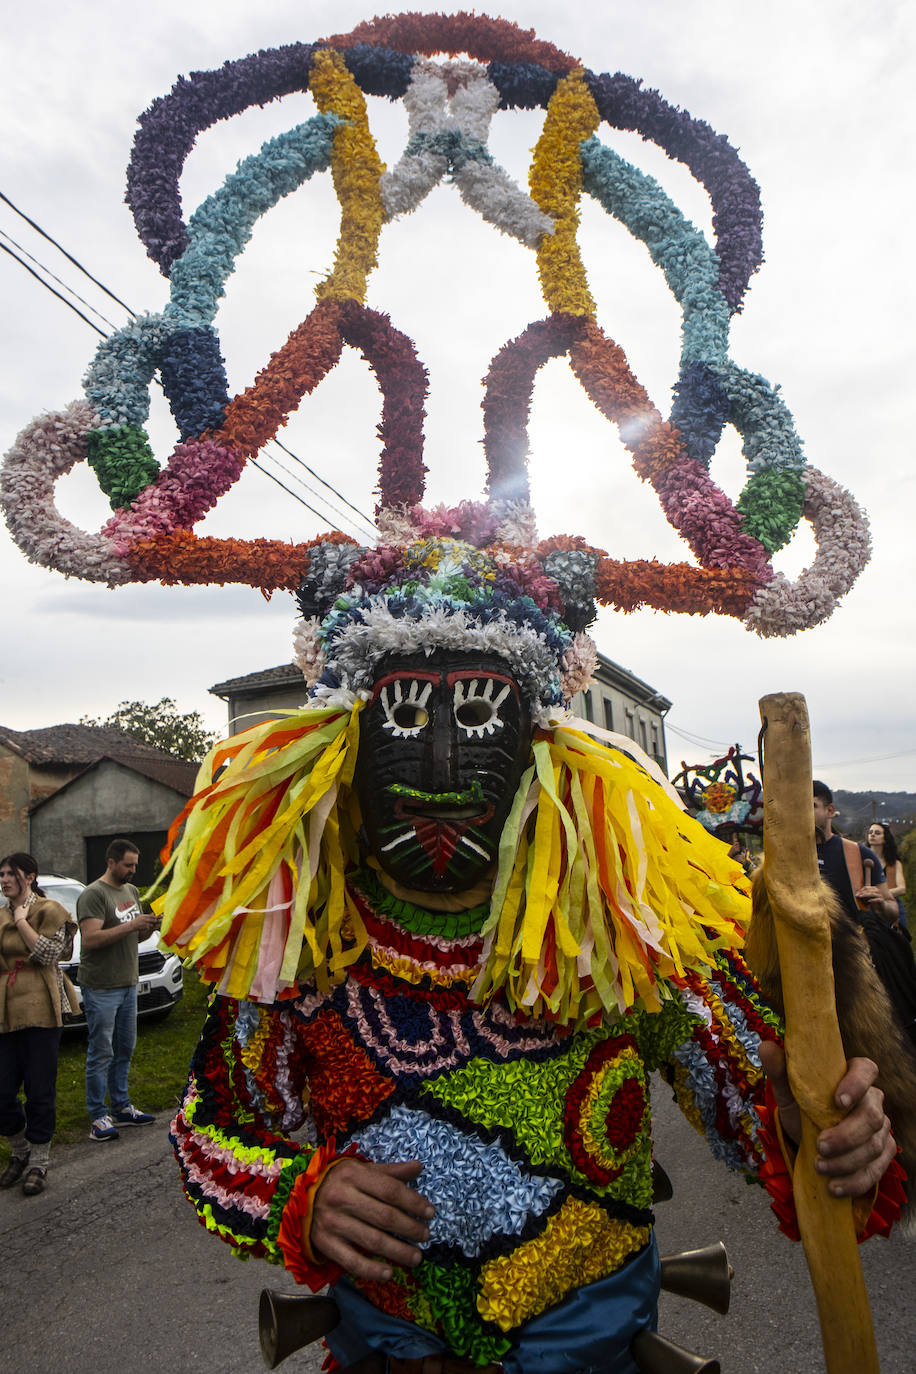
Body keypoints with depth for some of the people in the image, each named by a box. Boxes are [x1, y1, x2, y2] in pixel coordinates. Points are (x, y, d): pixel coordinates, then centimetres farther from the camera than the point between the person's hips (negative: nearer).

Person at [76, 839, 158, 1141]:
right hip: (101, 988, -8)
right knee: (101, 1054, -1)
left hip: (128, 984, 8)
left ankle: (121, 1108, 26)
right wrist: (131, 925, -26)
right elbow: (90, 938, -23)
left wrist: (149, 927, -3)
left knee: (124, 1050, 15)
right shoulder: (93, 894, -13)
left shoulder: (132, 891, 12)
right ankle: (98, 1117, 9)